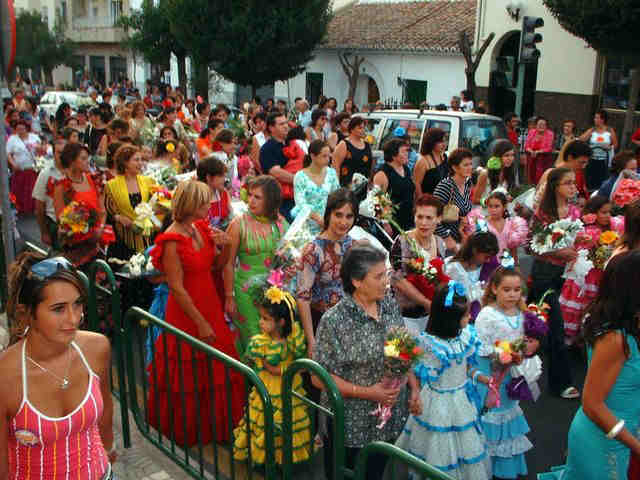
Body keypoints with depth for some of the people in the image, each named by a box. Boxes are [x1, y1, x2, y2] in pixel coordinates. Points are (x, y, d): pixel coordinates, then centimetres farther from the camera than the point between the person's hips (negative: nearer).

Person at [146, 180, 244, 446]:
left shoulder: (201, 228, 3)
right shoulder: (172, 241, -20)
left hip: (210, 305, 7)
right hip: (186, 312, -7)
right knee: (190, 375, 7)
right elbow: (176, 287, -20)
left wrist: (223, 247, -10)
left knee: (217, 369, 15)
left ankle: (218, 423, 33)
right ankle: (187, 432, 27)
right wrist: (200, 323, -18)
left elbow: (216, 265, 12)